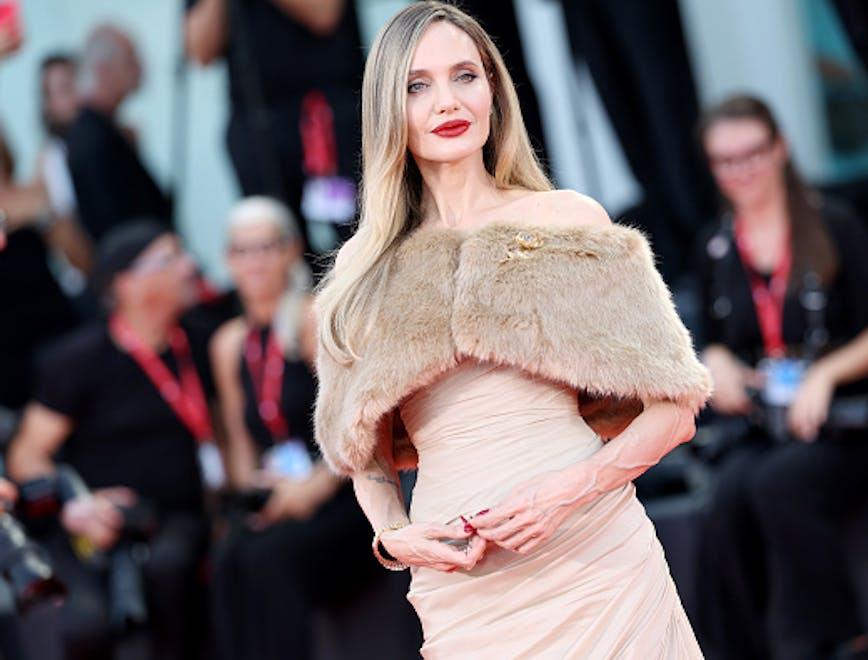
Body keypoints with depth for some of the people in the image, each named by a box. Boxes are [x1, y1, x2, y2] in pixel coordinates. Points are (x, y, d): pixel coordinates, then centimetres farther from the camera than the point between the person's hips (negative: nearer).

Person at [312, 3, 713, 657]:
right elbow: (366, 454, 17)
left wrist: (574, 487, -14)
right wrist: (393, 536, -3)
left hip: (592, 557, -2)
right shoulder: (366, 271, 10)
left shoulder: (568, 220, 2)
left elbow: (674, 410, 1)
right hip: (457, 587, 2)